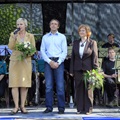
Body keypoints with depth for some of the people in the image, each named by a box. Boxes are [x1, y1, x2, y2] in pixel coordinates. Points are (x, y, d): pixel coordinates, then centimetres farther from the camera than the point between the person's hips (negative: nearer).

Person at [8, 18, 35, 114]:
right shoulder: (13, 34, 9)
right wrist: (14, 38, -16)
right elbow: (10, 47, -3)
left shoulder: (30, 36, 9)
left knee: (24, 84, -2)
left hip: (26, 61, 0)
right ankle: (16, 106, -1)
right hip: (14, 61, 0)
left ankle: (22, 106, 6)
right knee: (14, 84, -5)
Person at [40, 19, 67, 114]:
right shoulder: (45, 37, 13)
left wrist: (58, 63, -9)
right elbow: (42, 51, 7)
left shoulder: (62, 37, 9)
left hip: (59, 62, -1)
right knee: (48, 85, -1)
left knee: (60, 85, -6)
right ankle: (49, 107, 4)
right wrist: (50, 61, -6)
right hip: (48, 62, 2)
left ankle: (61, 107, -3)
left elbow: (65, 52, 3)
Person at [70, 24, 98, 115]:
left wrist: (95, 70, -9)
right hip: (78, 69, 4)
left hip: (88, 69, -3)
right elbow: (73, 57, 11)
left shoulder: (92, 43, 0)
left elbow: (95, 57, -3)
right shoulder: (75, 43, 11)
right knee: (79, 89, 5)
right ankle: (80, 109, 12)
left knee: (88, 89, 1)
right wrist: (71, 70, 6)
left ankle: (88, 109, 8)